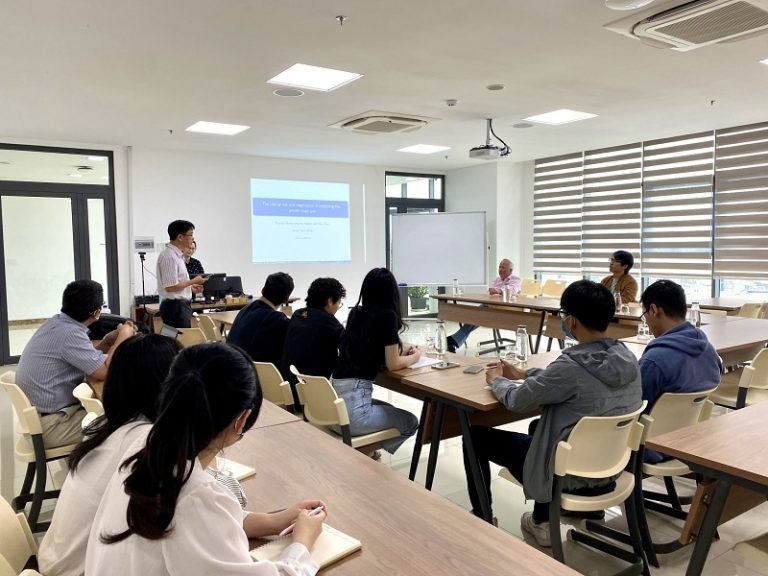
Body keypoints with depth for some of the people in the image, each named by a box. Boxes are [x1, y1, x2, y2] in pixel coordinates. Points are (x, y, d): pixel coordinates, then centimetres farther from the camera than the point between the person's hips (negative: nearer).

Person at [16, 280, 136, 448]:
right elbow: (105, 371, -24)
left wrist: (109, 341, -1)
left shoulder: (58, 322, 3)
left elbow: (90, 359, 13)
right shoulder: (70, 333, -25)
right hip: (50, 424, -9)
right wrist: (123, 336, -12)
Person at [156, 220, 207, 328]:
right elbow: (170, 287, -21)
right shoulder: (169, 257, -16)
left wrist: (191, 287, 10)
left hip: (182, 306, 10)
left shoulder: (177, 255, 13)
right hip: (175, 307, -10)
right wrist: (193, 281, -12)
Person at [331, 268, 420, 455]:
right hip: (351, 410, -8)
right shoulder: (387, 315, -8)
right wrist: (415, 356, 15)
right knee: (411, 422, 16)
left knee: (389, 410, 33)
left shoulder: (357, 313, 11)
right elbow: (392, 364, -3)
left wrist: (401, 352, 28)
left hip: (334, 402, 8)